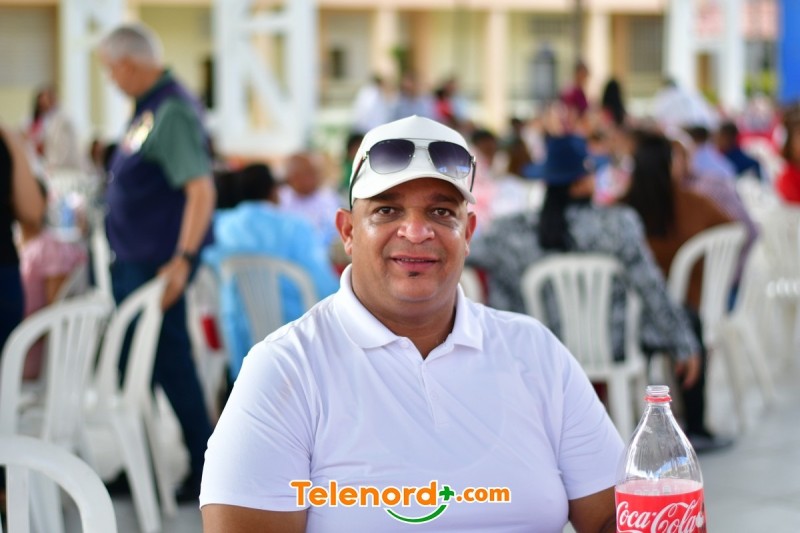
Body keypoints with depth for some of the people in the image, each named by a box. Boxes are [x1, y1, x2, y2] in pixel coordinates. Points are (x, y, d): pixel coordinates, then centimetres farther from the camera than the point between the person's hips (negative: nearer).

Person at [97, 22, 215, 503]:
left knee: (168, 360, -3)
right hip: (133, 261, 10)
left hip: (157, 263, -10)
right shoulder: (147, 110, 10)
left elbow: (201, 190, -28)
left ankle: (206, 470, 8)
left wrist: (183, 260, -31)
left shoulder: (173, 111, -20)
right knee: (135, 360, 16)